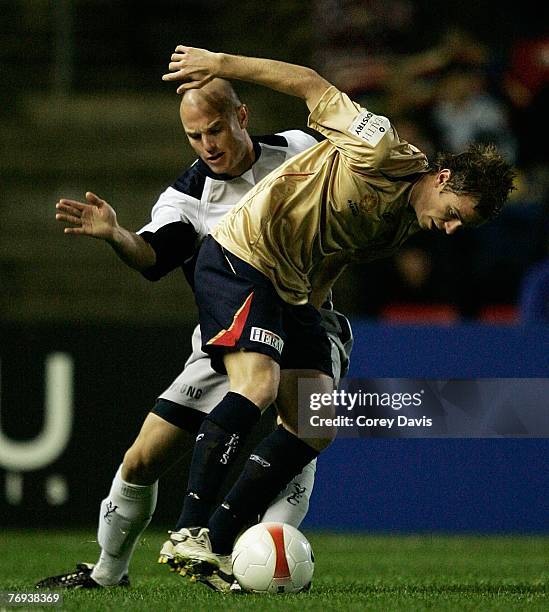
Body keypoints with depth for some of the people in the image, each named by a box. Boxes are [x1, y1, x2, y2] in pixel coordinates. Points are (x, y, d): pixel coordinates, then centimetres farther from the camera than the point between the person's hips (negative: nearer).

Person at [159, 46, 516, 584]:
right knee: (258, 384, -28)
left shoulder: (405, 226, 11)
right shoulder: (380, 150, -15)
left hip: (292, 291, 9)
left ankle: (218, 547, -2)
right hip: (239, 259, -9)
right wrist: (220, 65, -8)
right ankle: (190, 534, -28)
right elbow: (312, 85, -9)